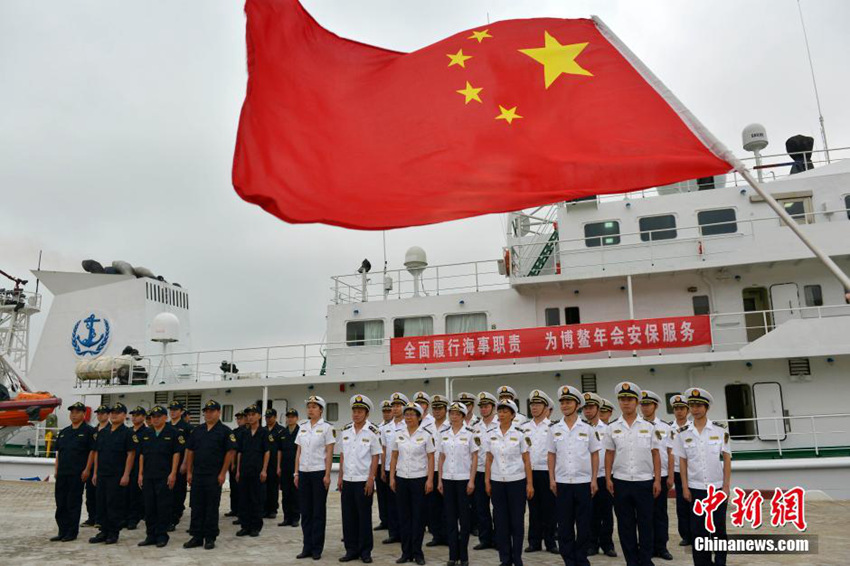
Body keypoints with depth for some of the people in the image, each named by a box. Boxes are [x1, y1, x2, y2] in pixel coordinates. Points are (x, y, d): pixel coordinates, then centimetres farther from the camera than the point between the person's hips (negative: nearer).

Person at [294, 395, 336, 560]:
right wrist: (296, 473, 6)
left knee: (318, 512, 3)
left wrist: (327, 475, -12)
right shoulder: (303, 427, 9)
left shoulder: (327, 427, -5)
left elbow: (329, 453, -7)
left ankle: (317, 548, 12)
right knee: (305, 512, 8)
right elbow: (298, 452, 11)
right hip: (304, 472, 5)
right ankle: (307, 547, 18)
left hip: (319, 472, -4)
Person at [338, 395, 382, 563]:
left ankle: (365, 551, 15)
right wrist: (340, 477, 7)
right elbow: (342, 455, 11)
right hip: (347, 480, 4)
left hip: (364, 480, -4)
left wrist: (371, 479, -11)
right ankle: (351, 549, 20)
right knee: (348, 516, 8)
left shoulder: (373, 432, -6)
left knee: (364, 517, 3)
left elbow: (375, 457, -7)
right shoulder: (346, 430, 7)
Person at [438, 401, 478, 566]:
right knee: (450, 517, 7)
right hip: (448, 479, 3)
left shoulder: (470, 433, -6)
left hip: (464, 479, -3)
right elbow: (441, 458, 9)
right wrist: (439, 480, 4)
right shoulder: (443, 433, 5)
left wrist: (472, 480, -11)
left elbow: (474, 458, -5)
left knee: (464, 517, 3)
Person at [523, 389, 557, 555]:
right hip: (529, 471, 3)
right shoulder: (524, 428, 10)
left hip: (546, 471, -3)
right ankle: (534, 542, 16)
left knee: (548, 508, 2)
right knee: (533, 507, 8)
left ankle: (550, 541, 13)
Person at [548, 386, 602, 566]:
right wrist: (552, 479, 0)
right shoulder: (554, 429, 3)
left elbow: (595, 455, 3)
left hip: (584, 483, -1)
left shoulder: (588, 429, 0)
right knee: (564, 525, 6)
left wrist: (594, 480, -3)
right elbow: (551, 456, 6)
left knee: (584, 525, 5)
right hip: (562, 483, 1)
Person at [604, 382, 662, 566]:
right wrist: (608, 478, 0)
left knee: (645, 524, 6)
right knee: (625, 525, 8)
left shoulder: (648, 427, 1)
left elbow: (655, 455, 3)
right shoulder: (612, 428, 4)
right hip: (620, 482, 1)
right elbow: (609, 454, 6)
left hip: (644, 482, -1)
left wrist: (657, 480, -3)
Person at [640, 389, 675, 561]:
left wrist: (670, 476, -2)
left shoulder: (666, 427, 3)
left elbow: (670, 453, 3)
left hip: (661, 475, 0)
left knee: (660, 512, 7)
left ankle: (661, 547, 16)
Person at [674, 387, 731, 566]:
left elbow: (727, 459, -2)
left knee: (719, 529, 7)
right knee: (698, 530, 6)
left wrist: (726, 486, -6)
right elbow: (682, 461, 3)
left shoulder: (720, 430, -3)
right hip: (695, 489, 1)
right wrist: (685, 487, -1)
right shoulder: (683, 433, -1)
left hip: (717, 488, -1)